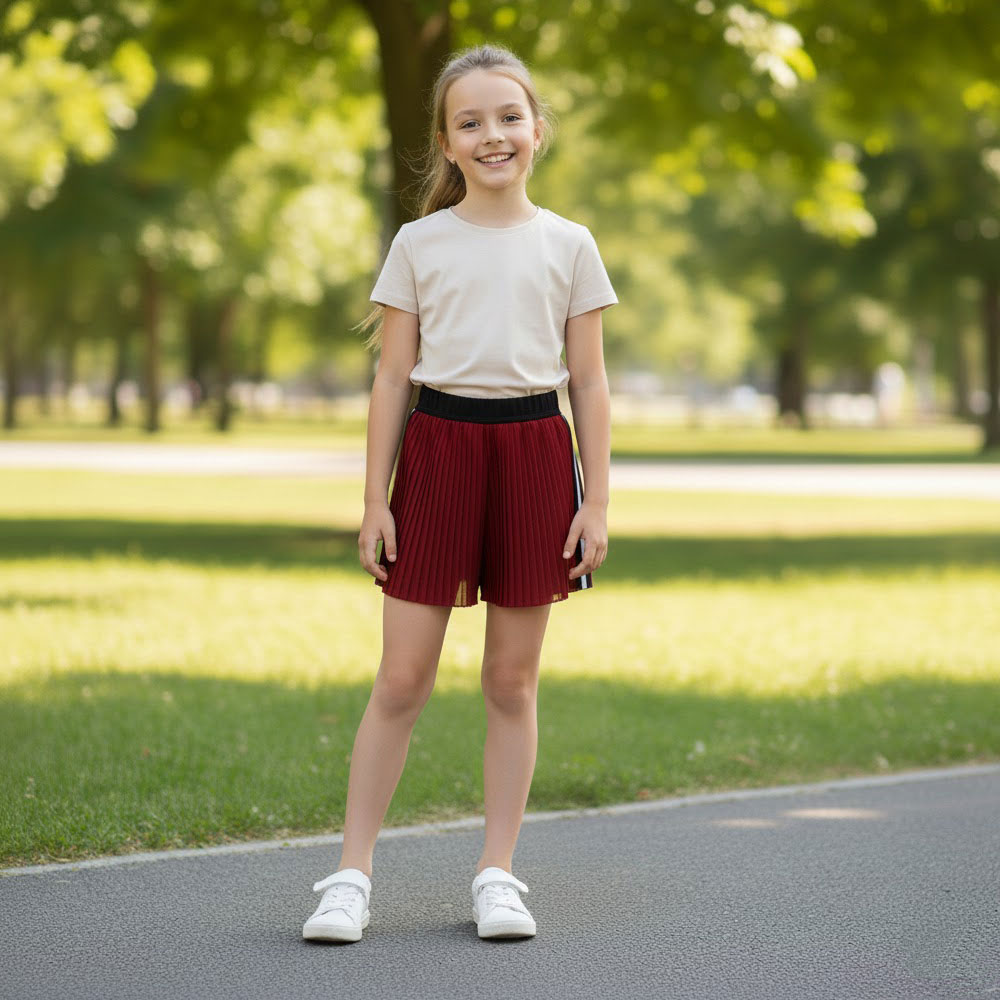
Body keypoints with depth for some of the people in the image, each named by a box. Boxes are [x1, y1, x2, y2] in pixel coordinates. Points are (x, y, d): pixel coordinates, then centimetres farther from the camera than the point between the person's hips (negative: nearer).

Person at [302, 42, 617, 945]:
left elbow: (589, 382, 7)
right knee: (402, 677, -1)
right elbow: (393, 376, 5)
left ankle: (498, 873, 14)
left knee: (513, 678, 5)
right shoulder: (418, 244, 5)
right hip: (437, 448, 0)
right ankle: (353, 873, 5)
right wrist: (376, 498, 0)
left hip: (533, 450, 1)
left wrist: (597, 502, 1)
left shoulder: (568, 246, 6)